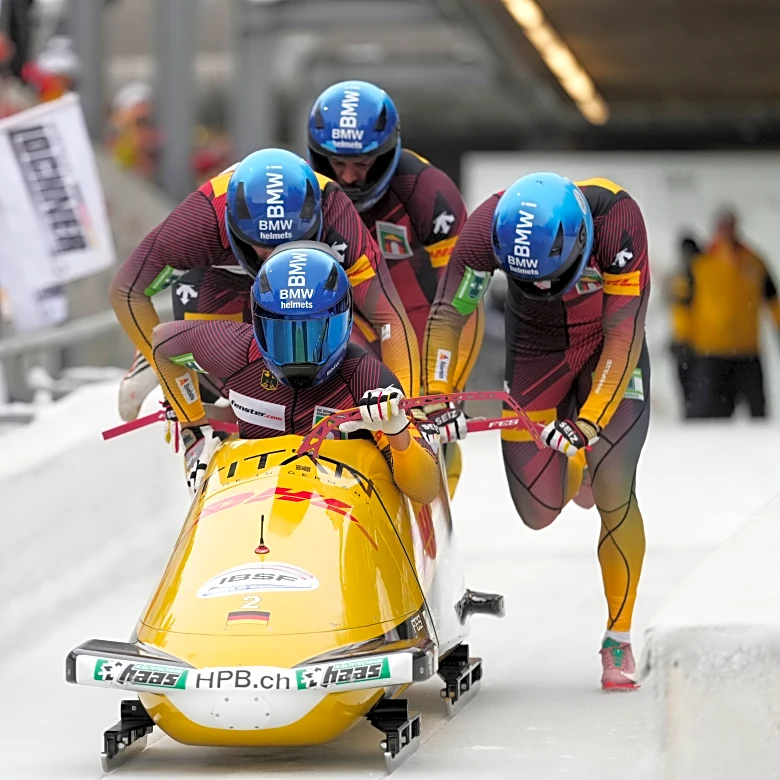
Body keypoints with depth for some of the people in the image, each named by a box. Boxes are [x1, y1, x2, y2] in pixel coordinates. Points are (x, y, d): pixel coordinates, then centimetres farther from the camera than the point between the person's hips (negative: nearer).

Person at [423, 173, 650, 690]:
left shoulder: (616, 217, -34)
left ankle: (620, 642, -1)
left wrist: (590, 421, -41)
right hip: (536, 351, 2)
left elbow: (623, 337, -32)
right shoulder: (491, 225, -29)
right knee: (539, 512, -2)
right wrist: (437, 395, -36)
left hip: (608, 348, -2)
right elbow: (448, 316, -23)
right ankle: (573, 469, 36)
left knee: (613, 489, -18)